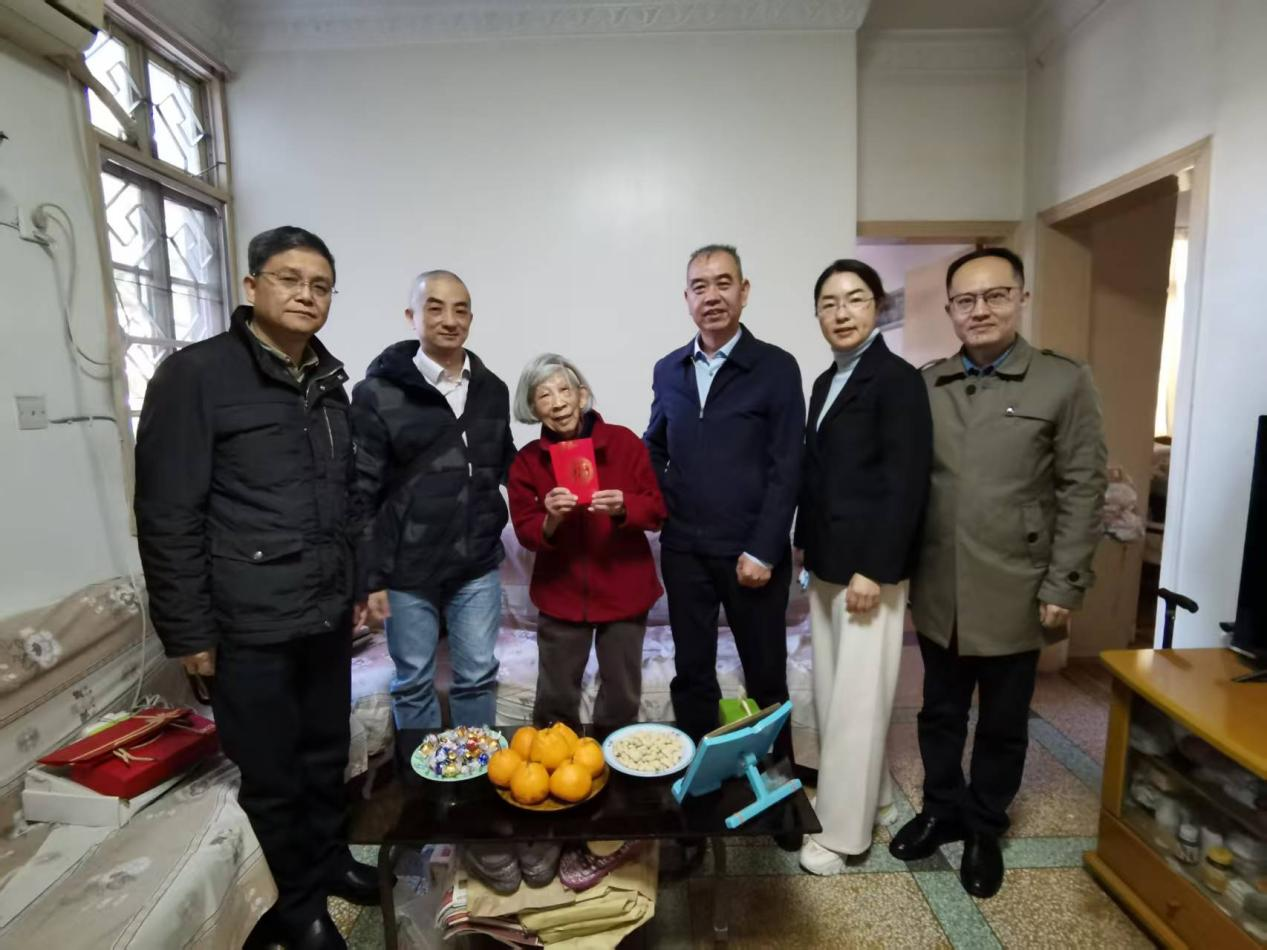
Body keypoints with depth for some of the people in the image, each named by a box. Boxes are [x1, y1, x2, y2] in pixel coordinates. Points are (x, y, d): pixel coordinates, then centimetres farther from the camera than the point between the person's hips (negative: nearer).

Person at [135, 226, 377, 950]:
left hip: (328, 615, 6)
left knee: (328, 752, 19)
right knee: (272, 773, 11)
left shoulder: (329, 382, 9)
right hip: (250, 626, -5)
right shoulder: (197, 374, -10)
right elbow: (167, 516, -11)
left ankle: (330, 857, 43)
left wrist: (360, 584, 15)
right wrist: (188, 630, -11)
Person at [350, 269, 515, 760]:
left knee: (478, 676, 14)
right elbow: (361, 491, -7)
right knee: (413, 682, 14)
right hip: (407, 570, -3)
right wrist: (367, 574, -8)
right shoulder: (378, 392, -8)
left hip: (477, 564, 3)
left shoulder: (492, 389, 4)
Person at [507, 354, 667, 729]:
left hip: (623, 589, 0)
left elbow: (657, 511, -6)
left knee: (622, 698, 16)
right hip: (561, 593, 1)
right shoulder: (527, 461, -4)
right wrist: (550, 521, -26)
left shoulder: (625, 442, -9)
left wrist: (623, 508, -26)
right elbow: (525, 533, -5)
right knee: (555, 700, 15)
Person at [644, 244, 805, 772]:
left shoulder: (776, 368, -5)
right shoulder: (668, 370, 8)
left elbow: (786, 468, -9)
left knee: (765, 672, 12)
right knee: (691, 670, 13)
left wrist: (763, 550, -13)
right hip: (683, 548, 4)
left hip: (750, 551, -3)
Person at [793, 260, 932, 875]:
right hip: (826, 564, 8)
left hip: (867, 567, -8)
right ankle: (871, 795, 36)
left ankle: (843, 830, 18)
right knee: (831, 693, 17)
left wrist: (872, 570, -19)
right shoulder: (826, 381, 12)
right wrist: (805, 544, 13)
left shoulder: (897, 378, -11)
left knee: (856, 700, 2)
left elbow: (904, 484, -17)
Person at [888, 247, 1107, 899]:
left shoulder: (1065, 383, -4)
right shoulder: (925, 385, 4)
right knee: (940, 713, 17)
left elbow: (1082, 492, -5)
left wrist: (1063, 586, -9)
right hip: (938, 592, 3)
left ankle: (985, 830, 36)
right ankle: (942, 811, 38)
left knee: (1002, 725, 14)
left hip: (1014, 594, -2)